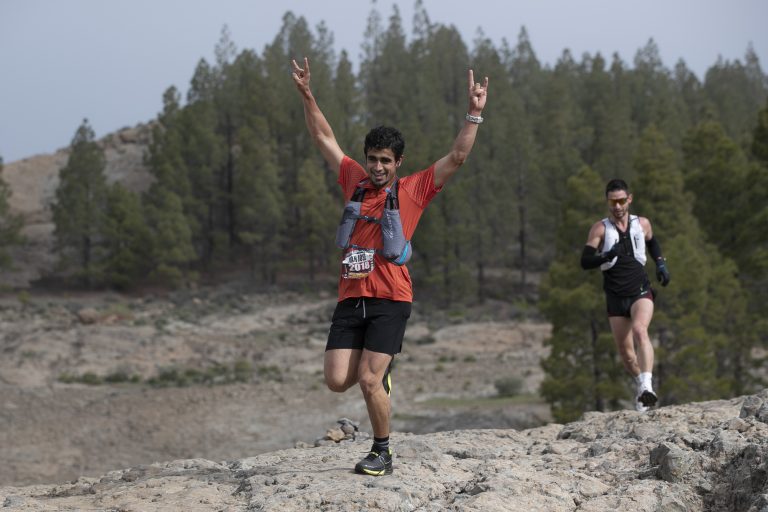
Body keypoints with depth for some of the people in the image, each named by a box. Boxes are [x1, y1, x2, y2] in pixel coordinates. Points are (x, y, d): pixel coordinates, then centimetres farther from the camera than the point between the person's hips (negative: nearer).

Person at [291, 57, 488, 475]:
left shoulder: (413, 190, 2)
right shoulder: (355, 181, 12)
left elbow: (457, 157, -2)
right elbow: (324, 138, 18)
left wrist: (474, 113, -9)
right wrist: (306, 95, 13)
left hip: (390, 299, -4)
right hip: (350, 298, 4)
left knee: (369, 381, -11)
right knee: (337, 381, -3)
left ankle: (383, 453, 8)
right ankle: (379, 365, 30)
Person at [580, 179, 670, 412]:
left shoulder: (642, 224, 6)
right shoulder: (600, 229, -2)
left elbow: (652, 243, 28)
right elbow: (585, 261, -10)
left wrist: (661, 264, 14)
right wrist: (606, 256, -27)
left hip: (641, 292, -1)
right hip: (615, 297, 1)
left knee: (640, 331, -28)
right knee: (625, 352, 4)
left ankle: (647, 387, -39)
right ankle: (641, 384, 32)